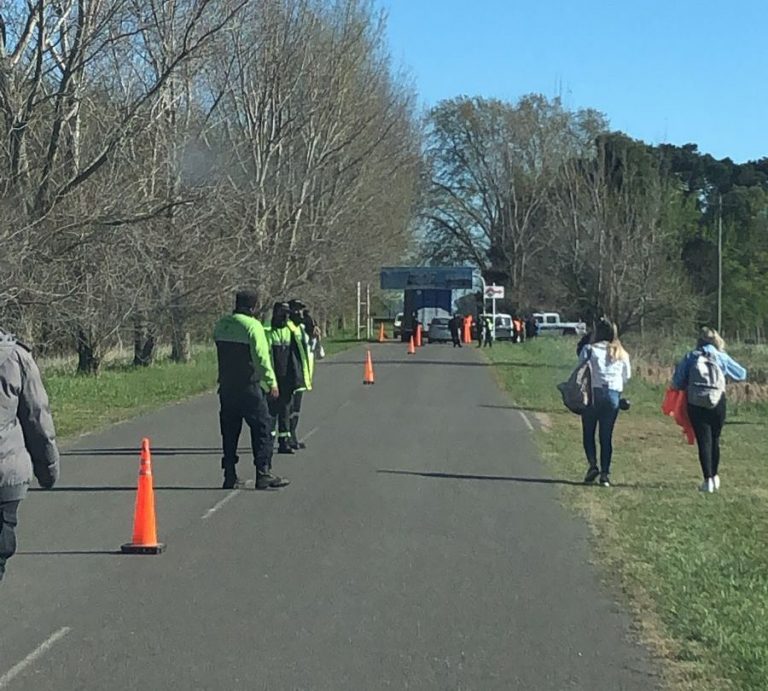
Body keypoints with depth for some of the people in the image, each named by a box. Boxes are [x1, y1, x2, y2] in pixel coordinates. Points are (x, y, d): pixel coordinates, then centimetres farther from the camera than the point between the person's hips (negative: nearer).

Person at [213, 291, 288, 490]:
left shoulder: (220, 325, 9)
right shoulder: (253, 326, -12)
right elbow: (262, 357, -15)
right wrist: (272, 382, -11)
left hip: (226, 386, 7)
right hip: (249, 386, -7)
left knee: (229, 430, 12)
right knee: (263, 427, 1)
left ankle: (230, 475, 13)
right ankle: (264, 473, -3)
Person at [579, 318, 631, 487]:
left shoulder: (589, 350, -3)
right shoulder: (622, 354, 7)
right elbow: (627, 376, 10)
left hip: (593, 392, -3)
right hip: (614, 395, 3)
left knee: (588, 433, 10)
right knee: (606, 436, 8)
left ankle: (592, 465, -8)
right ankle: (605, 473, 4)